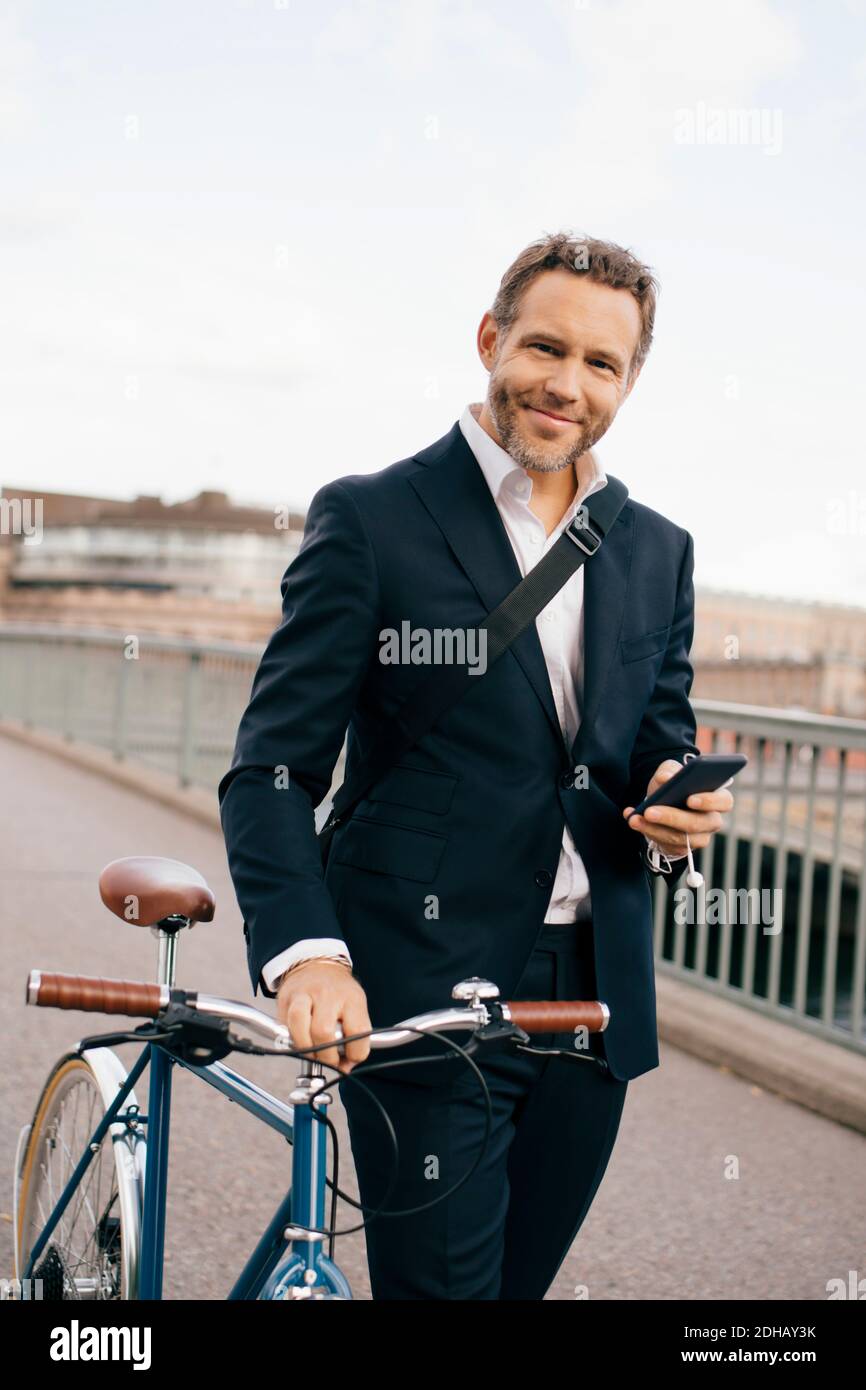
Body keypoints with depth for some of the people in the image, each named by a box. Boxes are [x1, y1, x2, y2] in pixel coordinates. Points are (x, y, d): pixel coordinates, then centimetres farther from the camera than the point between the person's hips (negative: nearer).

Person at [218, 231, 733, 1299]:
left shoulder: (659, 549, 11)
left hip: (597, 1004, 5)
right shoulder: (370, 518, -5)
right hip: (419, 1000, -5)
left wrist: (678, 803, -7)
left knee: (518, 1278, 15)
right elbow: (272, 770, -8)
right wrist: (304, 950, -25)